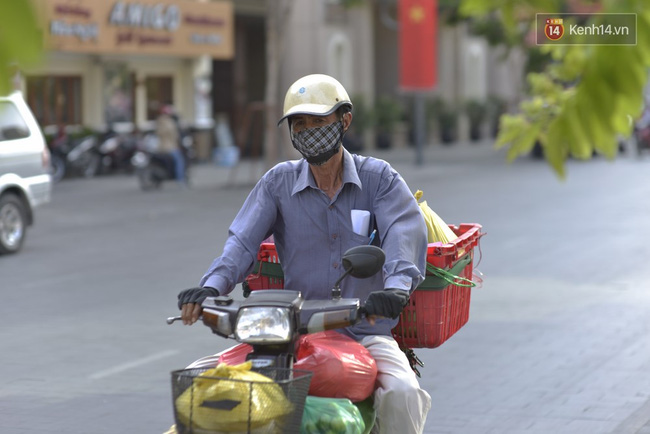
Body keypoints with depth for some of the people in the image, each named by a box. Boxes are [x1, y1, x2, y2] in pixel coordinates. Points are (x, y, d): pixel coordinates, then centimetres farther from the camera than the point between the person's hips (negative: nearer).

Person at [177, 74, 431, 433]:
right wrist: (212, 286, -25)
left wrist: (396, 286, -37)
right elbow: (243, 239, -4)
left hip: (366, 331, -1)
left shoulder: (379, 177, 3)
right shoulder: (278, 182, 9)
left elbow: (405, 232, -15)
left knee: (401, 394, -30)